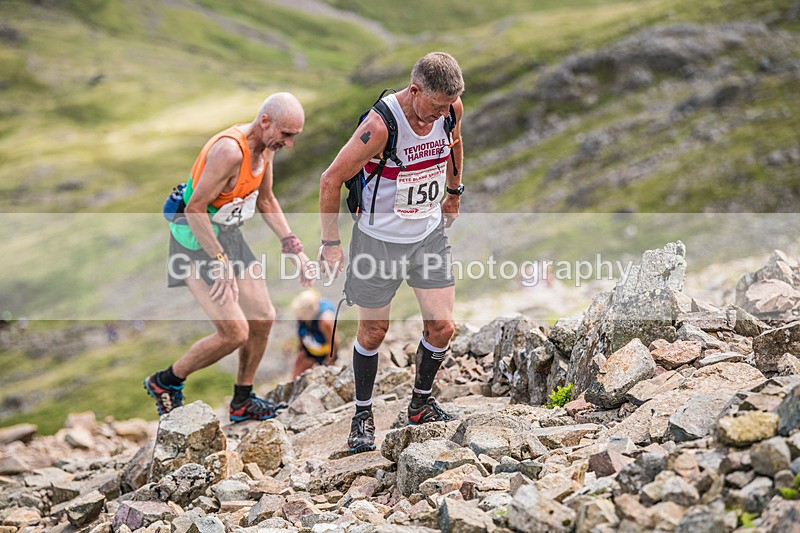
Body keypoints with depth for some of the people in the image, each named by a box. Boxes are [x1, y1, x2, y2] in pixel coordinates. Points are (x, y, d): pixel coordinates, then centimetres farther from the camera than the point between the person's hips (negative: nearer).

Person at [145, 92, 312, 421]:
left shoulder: (266, 147, 1)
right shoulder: (230, 150, -28)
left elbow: (265, 200, 16)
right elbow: (194, 209, -26)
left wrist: (293, 247, 9)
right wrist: (220, 262, -27)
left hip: (229, 235, 9)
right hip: (196, 240, -9)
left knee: (263, 319, 11)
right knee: (235, 332, -13)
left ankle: (242, 403, 28)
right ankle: (165, 383, 8)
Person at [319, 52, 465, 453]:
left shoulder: (450, 108, -11)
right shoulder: (380, 126, -28)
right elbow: (331, 180, -19)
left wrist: (454, 193, 26)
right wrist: (331, 244, -14)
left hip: (430, 232, 5)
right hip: (380, 239, -5)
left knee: (442, 326, 0)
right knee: (374, 332, 7)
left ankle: (421, 404, 24)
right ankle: (363, 415, 26)